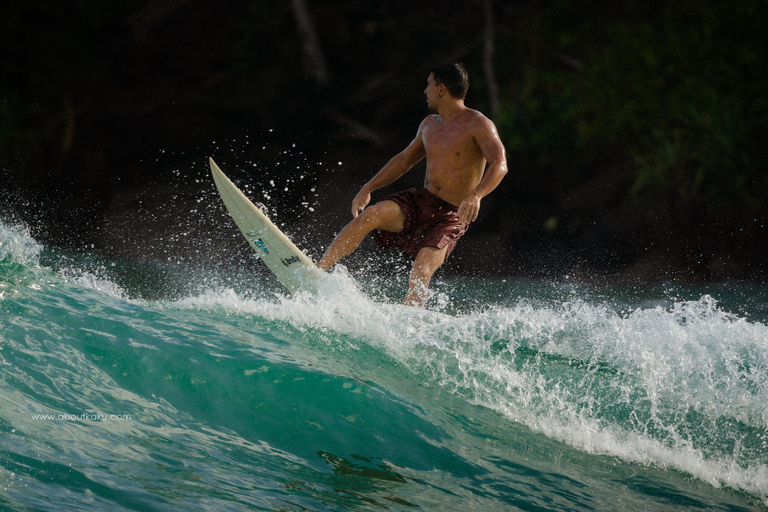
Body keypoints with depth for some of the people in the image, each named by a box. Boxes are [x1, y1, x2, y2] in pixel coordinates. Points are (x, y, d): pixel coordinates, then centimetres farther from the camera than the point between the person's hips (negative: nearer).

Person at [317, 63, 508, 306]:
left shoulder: (478, 124, -11)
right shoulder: (430, 125, 13)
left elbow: (499, 165, -24)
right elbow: (405, 159, 25)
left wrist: (475, 195, -42)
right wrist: (367, 189, 16)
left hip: (451, 216, -5)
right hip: (420, 202, 5)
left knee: (421, 273, -26)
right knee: (368, 216, -19)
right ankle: (315, 272, -20)